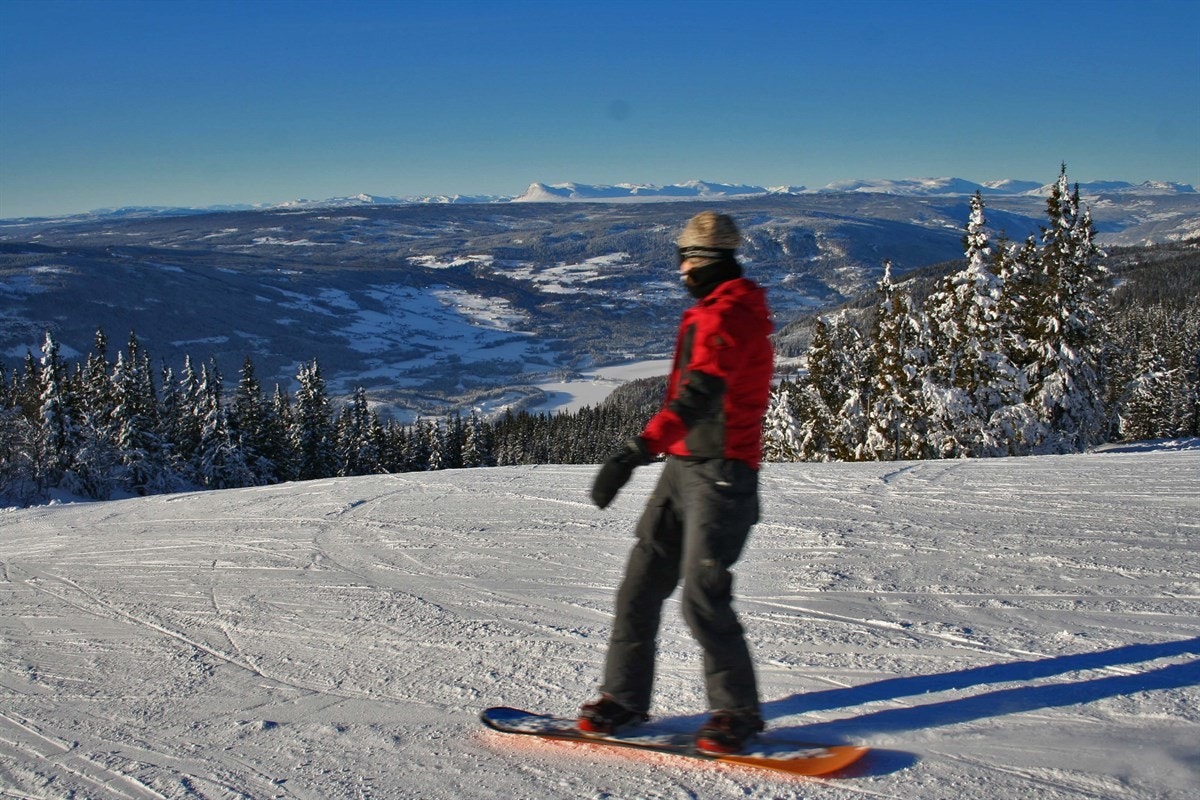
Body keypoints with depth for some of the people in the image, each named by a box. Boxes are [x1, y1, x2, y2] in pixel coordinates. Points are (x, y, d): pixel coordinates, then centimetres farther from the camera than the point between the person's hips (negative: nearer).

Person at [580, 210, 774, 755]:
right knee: (642, 581, 7)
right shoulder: (710, 314, 17)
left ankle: (737, 712, 7)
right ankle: (624, 697, 16)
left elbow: (699, 394, -32)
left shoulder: (731, 314, -16)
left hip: (720, 472, -10)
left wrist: (637, 451, -42)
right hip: (684, 465, 10)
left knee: (703, 597, -9)